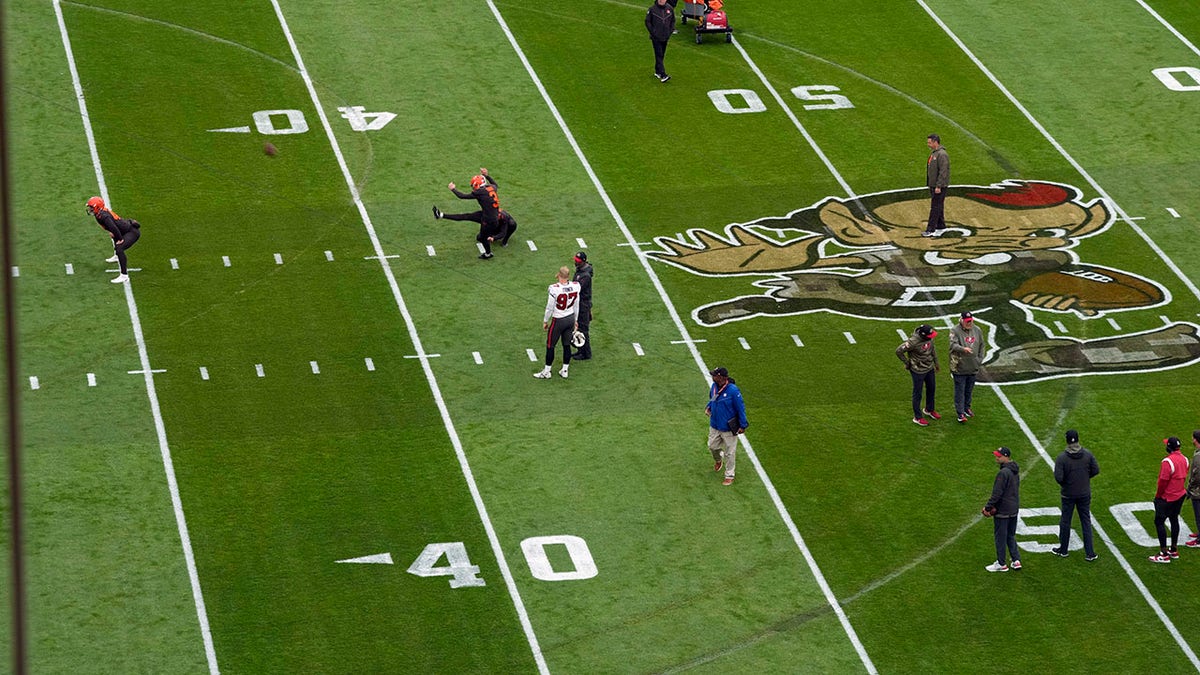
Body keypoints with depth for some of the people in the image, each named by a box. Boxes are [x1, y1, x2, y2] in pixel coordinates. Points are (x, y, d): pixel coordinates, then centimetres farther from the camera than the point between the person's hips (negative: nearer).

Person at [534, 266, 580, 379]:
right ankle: (564, 370, 27)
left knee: (550, 346, 10)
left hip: (558, 320, -5)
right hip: (571, 318, 5)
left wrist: (545, 321, 1)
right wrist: (575, 320, 19)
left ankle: (546, 372, 20)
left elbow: (550, 307, -14)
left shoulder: (555, 289, -25)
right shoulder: (575, 286, -9)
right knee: (566, 345, 18)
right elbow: (576, 305, 5)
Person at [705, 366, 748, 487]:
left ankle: (729, 476, 23)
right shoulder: (714, 386, -5)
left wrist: (742, 426, -14)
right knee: (712, 446, 21)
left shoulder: (733, 390, -26)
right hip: (714, 425, 7)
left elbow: (740, 408, -17)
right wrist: (708, 407, -4)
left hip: (729, 428, -7)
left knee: (729, 453, 8)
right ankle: (718, 460, 54)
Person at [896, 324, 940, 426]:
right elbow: (898, 351, -24)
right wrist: (907, 363, -13)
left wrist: (936, 363, 19)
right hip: (918, 371, -7)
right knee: (917, 394, 6)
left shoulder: (929, 338, -8)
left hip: (929, 368, 7)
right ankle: (917, 417, 18)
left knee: (931, 389, 22)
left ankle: (929, 409, 45)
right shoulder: (913, 342, -30)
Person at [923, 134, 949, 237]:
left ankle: (930, 230, -10)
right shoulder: (933, 153, 13)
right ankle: (941, 226, 24)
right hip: (933, 185, 10)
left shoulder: (942, 154, -19)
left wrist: (938, 186, -23)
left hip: (940, 186, -10)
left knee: (935, 207, -9)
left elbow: (943, 172, -22)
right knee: (938, 206, 16)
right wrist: (930, 185, 22)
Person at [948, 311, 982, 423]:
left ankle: (967, 407, 37)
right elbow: (953, 345, -27)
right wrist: (963, 349, -45)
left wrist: (979, 359, 10)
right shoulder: (955, 331, -14)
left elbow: (981, 346, 16)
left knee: (969, 390, 19)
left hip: (973, 367, 5)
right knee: (960, 391, 0)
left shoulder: (977, 330, 4)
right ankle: (960, 413, 6)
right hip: (959, 367, -5)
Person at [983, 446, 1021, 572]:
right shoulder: (1015, 471, 7)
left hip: (1003, 511, -9)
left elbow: (997, 493, -23)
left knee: (1000, 537, 4)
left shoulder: (1003, 473, -23)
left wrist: (988, 507, -15)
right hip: (1014, 509, 9)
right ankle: (1016, 560, 16)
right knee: (1011, 535, 19)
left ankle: (1001, 564, 12)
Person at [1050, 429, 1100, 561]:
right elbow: (1096, 470, -3)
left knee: (1065, 521, 15)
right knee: (1086, 522, 9)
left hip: (1068, 494, -2)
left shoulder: (1062, 457, -18)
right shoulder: (1087, 454, -9)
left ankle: (1063, 549, 28)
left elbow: (1058, 477, -21)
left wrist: (1063, 484, 0)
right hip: (1085, 493, 2)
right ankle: (1089, 553, 9)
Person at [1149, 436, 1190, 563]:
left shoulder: (1167, 461, -24)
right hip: (1180, 495, 8)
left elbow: (1163, 481, -22)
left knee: (1159, 522, -1)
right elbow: (1184, 477, 9)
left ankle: (1164, 555, -1)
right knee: (1174, 520, 20)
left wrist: (1158, 495, -9)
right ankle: (1174, 550, 29)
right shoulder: (1184, 459, 1)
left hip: (1167, 498, -8)